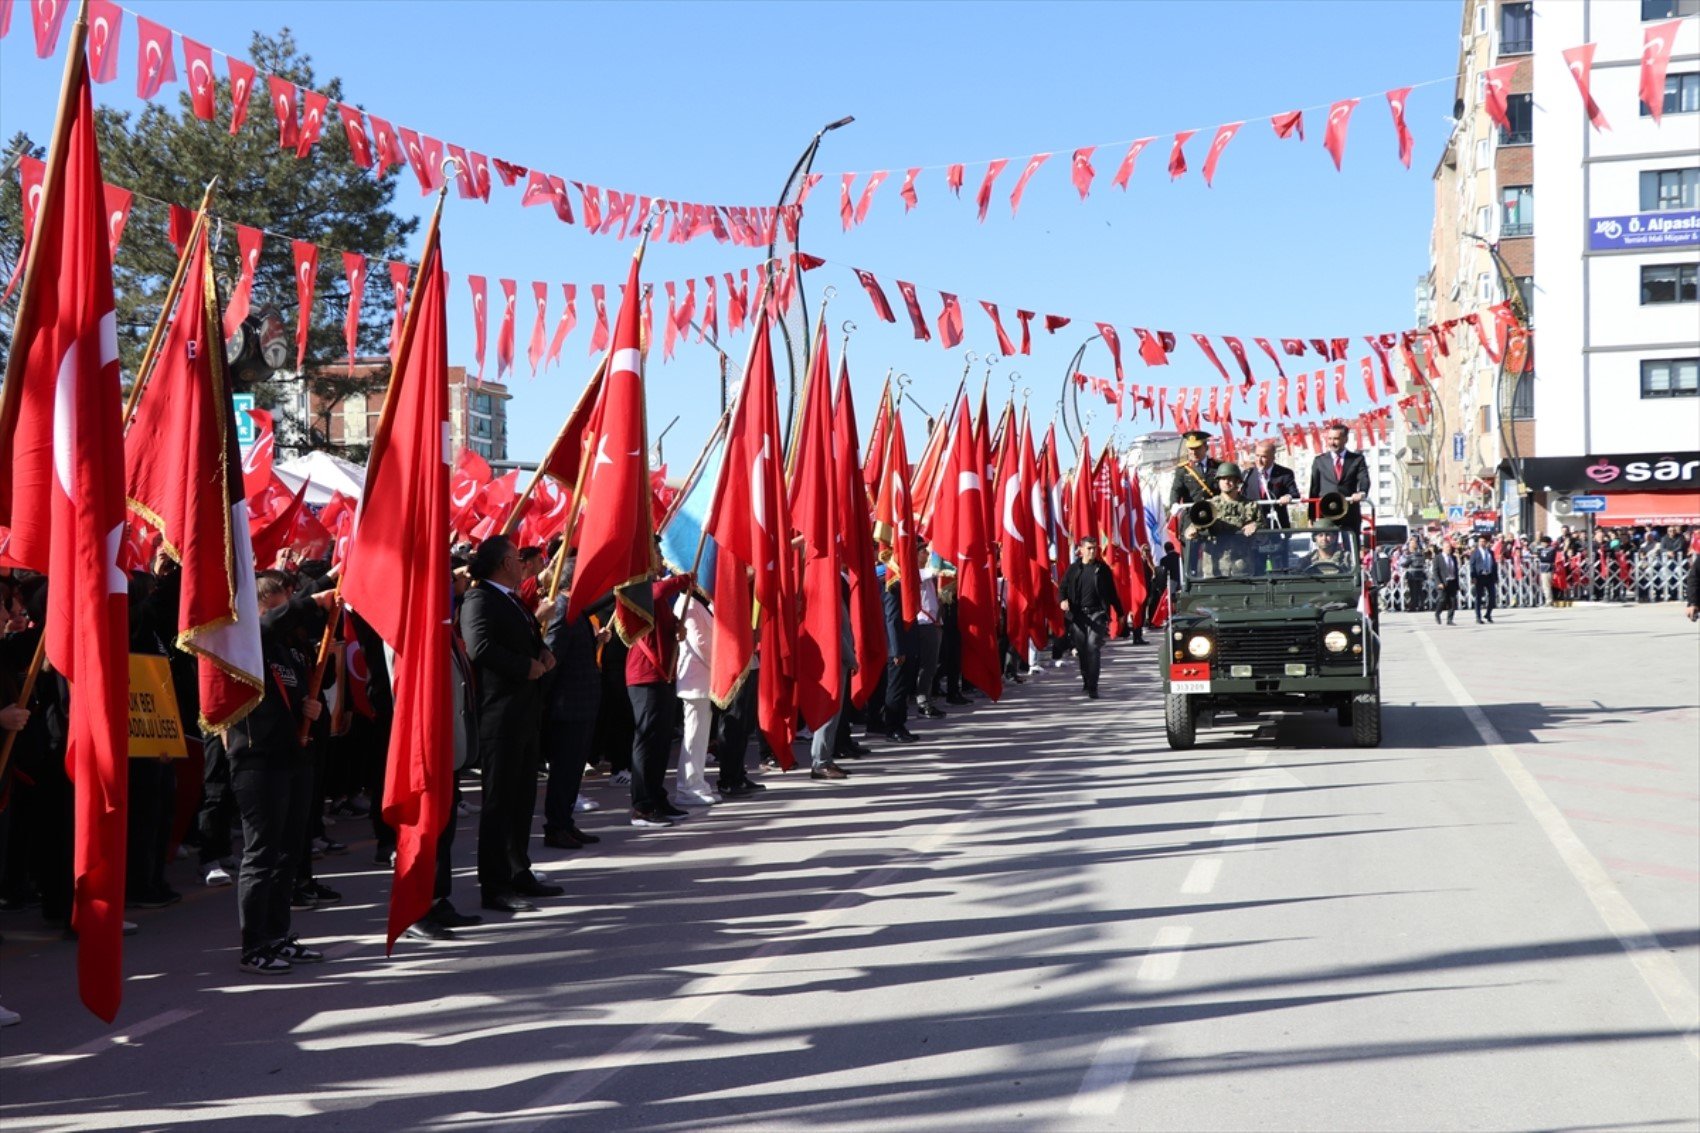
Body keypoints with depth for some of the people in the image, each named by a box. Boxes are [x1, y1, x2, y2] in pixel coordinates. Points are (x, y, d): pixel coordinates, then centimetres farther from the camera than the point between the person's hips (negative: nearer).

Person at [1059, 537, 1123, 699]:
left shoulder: (1102, 569, 7)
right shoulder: (1073, 568, 9)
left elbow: (1112, 592, 11)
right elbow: (1064, 587, 9)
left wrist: (1120, 612, 13)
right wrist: (1063, 600, -13)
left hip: (1096, 613, -2)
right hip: (1077, 614, 2)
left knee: (1093, 647, -14)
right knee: (1081, 649, 8)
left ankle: (1092, 688, -14)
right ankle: (1086, 681, 24)